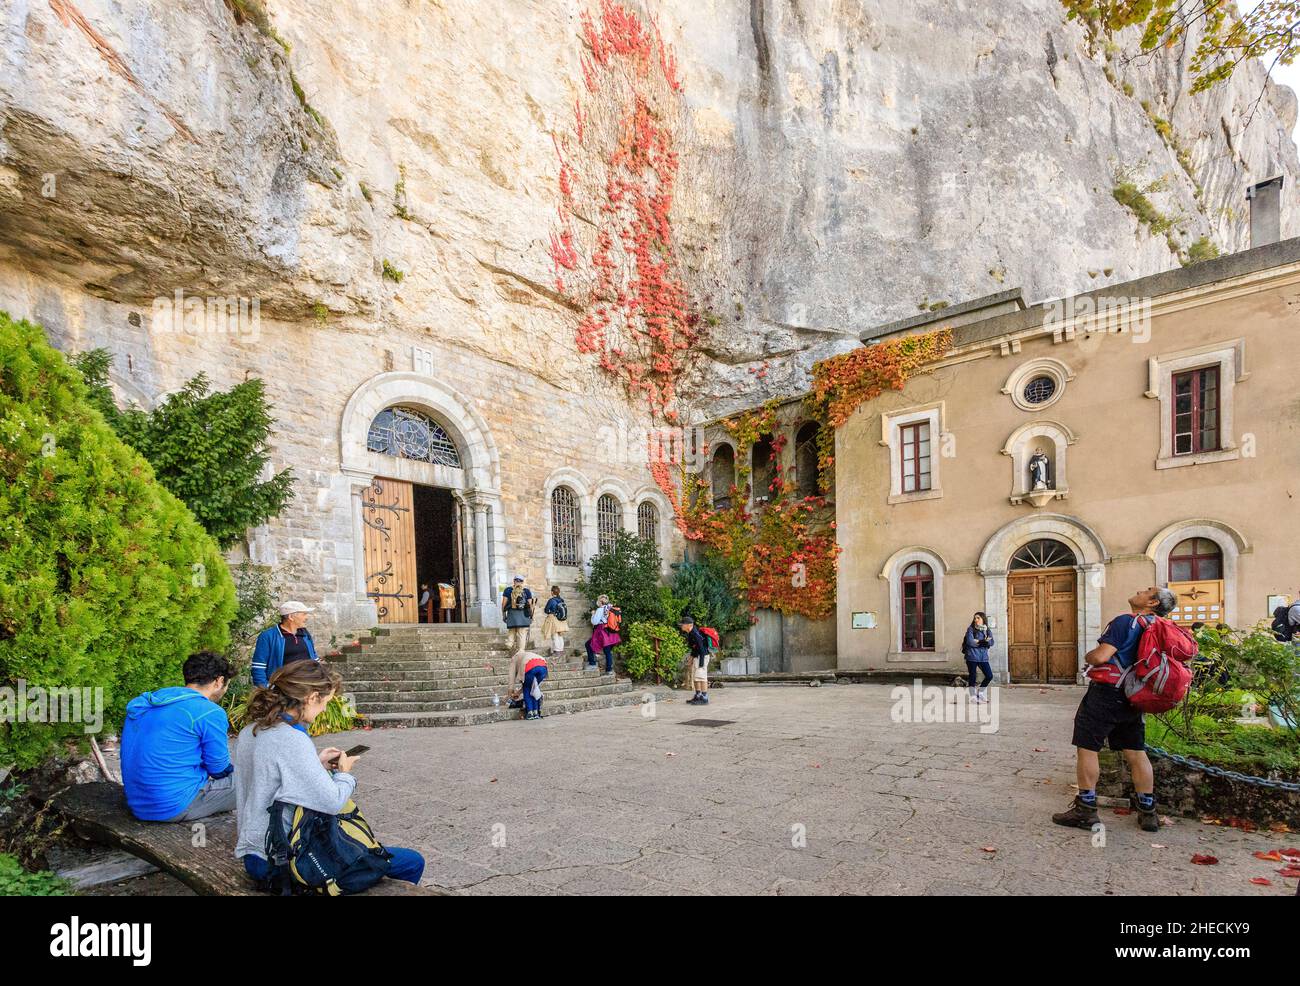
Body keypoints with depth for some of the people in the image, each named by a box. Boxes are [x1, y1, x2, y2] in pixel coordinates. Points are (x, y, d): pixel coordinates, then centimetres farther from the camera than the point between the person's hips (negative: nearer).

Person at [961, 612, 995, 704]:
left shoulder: (987, 630, 11)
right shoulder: (971, 629, -2)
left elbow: (991, 642, -2)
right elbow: (970, 641, -14)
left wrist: (978, 641, -12)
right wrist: (983, 642, -10)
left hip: (983, 657, 4)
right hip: (972, 657, -4)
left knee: (989, 676, 1)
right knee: (972, 677, -1)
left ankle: (980, 693, 21)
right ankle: (973, 696, 10)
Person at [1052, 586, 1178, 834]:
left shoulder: (1125, 622, -15)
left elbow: (1101, 656, -23)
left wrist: (1088, 656, -2)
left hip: (1106, 692, -8)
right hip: (1131, 697, 8)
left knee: (1086, 748, -1)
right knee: (1136, 753, 13)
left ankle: (1085, 809, 3)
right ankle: (1148, 812, 19)